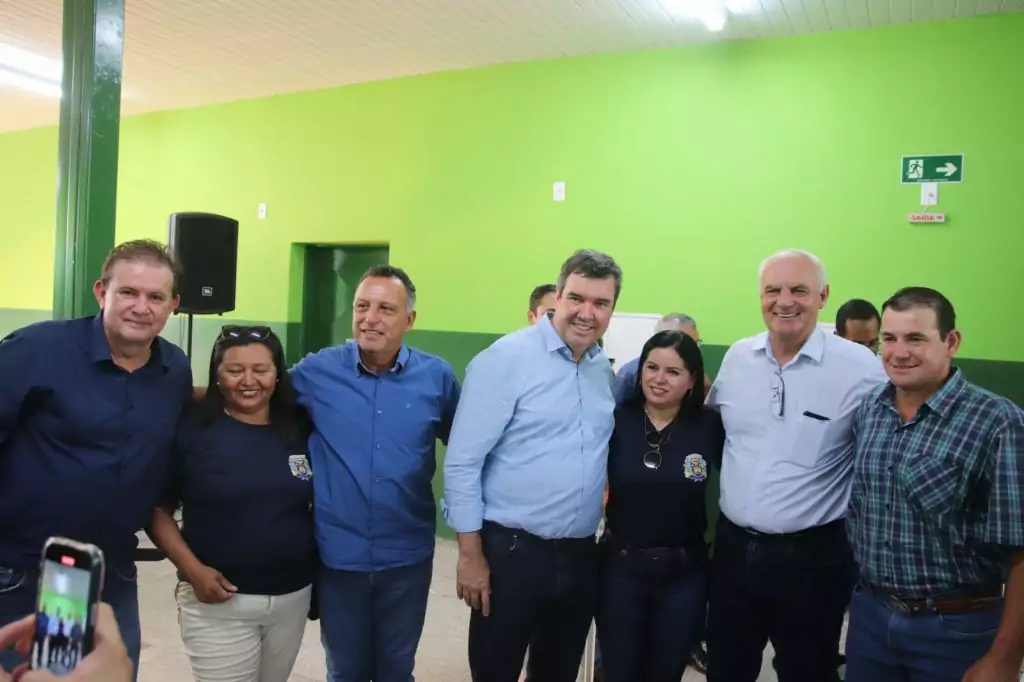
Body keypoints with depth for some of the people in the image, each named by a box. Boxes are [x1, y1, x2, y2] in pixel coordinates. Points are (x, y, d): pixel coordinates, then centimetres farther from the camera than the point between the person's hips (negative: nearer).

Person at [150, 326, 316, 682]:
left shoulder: (301, 430, 1)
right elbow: (158, 511, -5)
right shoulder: (192, 430, -9)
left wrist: (319, 572, 2)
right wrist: (193, 569, -16)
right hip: (218, 603, -4)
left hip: (292, 599, 4)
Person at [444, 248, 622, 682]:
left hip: (580, 555, 6)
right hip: (511, 552, -5)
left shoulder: (605, 369, 6)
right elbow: (462, 462, -14)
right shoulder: (505, 358, -13)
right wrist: (471, 555, -14)